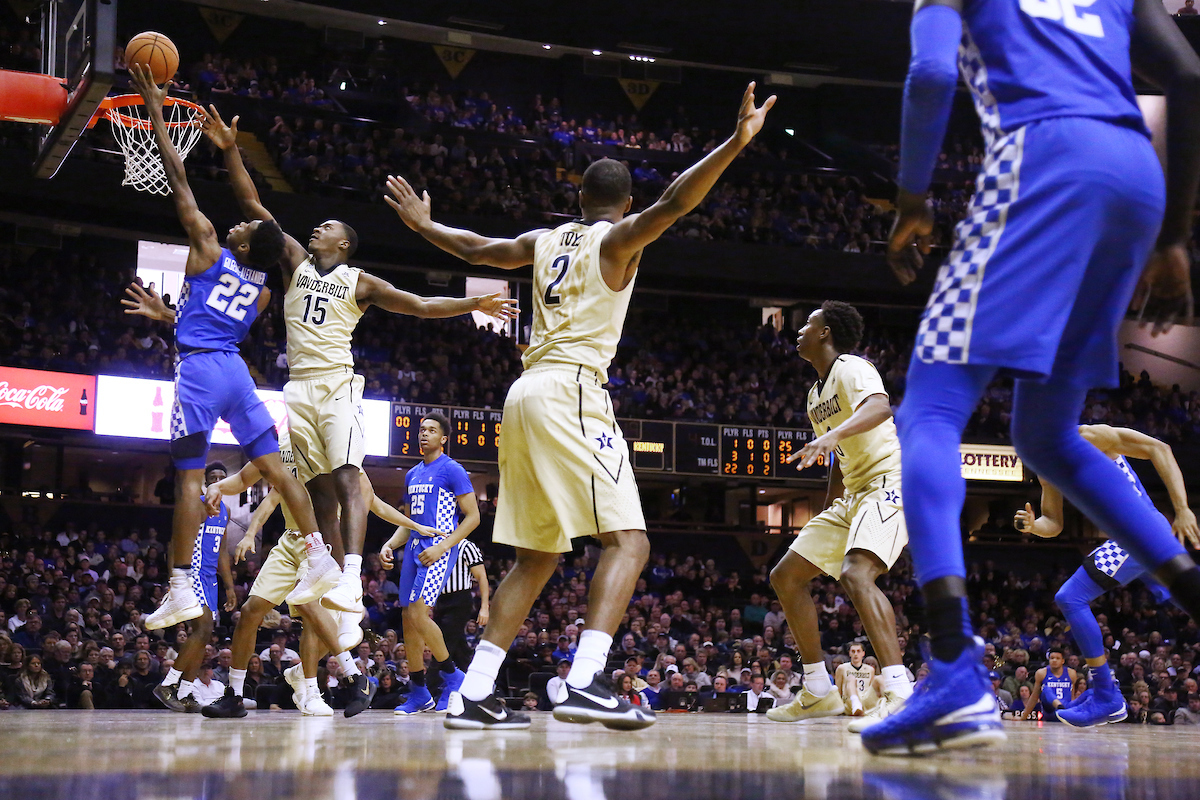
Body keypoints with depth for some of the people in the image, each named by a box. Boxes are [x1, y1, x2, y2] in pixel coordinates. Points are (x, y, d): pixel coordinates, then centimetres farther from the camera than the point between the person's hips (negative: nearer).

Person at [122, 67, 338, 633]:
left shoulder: (208, 250, 1)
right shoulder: (261, 293, 16)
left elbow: (177, 177, 2)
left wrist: (154, 111, 5)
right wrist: (166, 314, 38)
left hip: (199, 371, -6)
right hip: (236, 372, 6)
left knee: (189, 479, -5)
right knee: (275, 466, 7)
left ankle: (181, 590, -7)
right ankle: (319, 559, 1)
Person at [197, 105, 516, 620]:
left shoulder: (360, 283, 7)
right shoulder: (295, 262, 15)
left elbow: (421, 305, 8)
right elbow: (251, 205, 11)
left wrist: (474, 304, -1)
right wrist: (231, 151, 5)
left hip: (337, 385, -4)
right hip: (299, 386, 4)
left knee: (346, 477, -18)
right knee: (318, 486, 8)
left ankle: (351, 582, -31)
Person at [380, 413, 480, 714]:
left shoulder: (452, 470, -5)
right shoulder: (412, 474, 18)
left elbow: (472, 517, -9)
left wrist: (442, 547, -18)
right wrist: (389, 544, 7)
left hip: (439, 549, -8)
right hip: (414, 547, 8)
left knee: (418, 614, -19)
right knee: (409, 619, 5)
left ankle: (452, 676, -2)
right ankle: (419, 693, 14)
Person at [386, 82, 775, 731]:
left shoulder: (545, 241, 21)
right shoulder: (617, 239, 3)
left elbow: (474, 247, 33)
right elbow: (672, 204, -15)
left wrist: (422, 224, 52)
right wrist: (735, 143, -21)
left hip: (525, 395, 8)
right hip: (571, 391, -8)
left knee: (537, 555, 12)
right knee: (627, 541, -12)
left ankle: (473, 695, 7)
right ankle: (585, 682, -30)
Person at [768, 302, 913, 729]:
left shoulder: (852, 368, -10)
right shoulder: (815, 395, 19)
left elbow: (880, 407, -33)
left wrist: (834, 435, -48)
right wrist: (833, 513, 24)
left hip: (889, 482, -10)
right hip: (853, 494, 10)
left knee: (856, 573, -33)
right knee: (786, 577, 8)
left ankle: (899, 693, -37)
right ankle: (819, 692, 13)